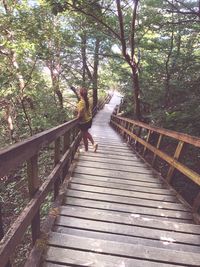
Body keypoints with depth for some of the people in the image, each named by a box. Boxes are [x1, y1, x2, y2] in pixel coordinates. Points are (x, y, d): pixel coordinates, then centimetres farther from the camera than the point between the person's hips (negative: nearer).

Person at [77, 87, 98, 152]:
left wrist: (77, 118, -9)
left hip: (84, 121, -7)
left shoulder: (81, 102, -22)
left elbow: (80, 114, -26)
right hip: (89, 119, 7)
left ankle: (86, 149, 25)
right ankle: (94, 143, 17)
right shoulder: (88, 101, 0)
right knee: (86, 133, 26)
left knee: (84, 135, 10)